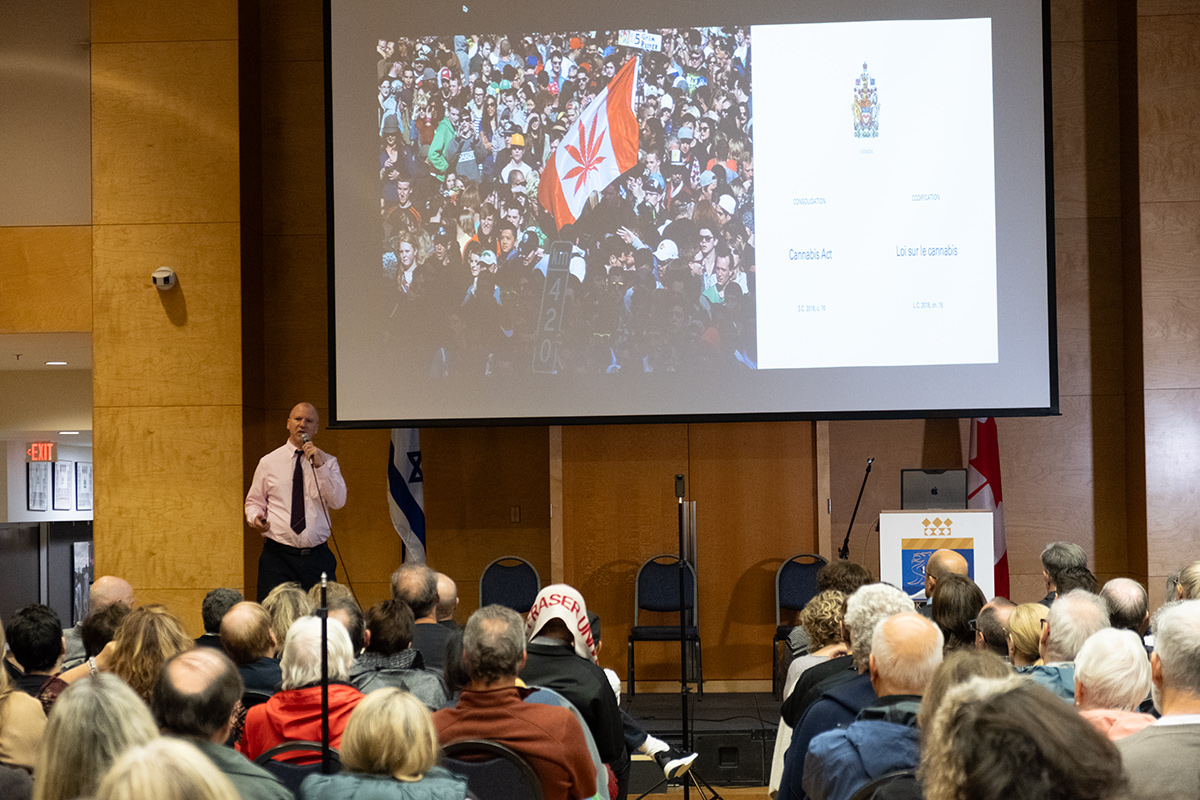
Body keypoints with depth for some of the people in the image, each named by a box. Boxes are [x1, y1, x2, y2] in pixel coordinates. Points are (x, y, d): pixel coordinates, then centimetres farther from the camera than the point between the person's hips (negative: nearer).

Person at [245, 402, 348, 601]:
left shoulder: (328, 462, 8)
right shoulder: (269, 462, 8)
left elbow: (338, 501, -5)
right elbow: (254, 501, 14)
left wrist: (319, 465, -13)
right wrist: (256, 518, -9)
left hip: (317, 556, 0)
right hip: (277, 556, 0)